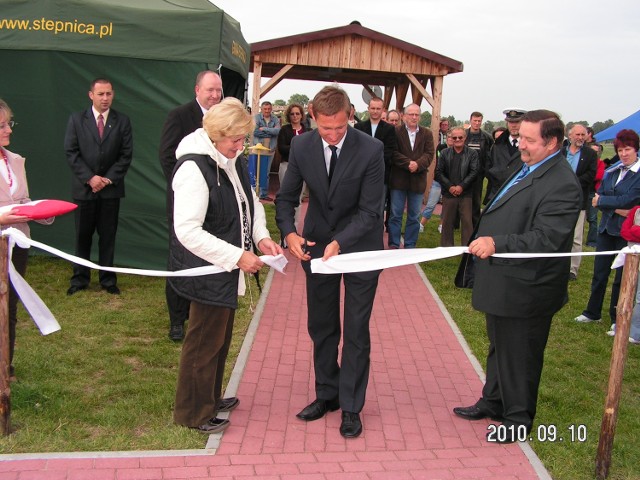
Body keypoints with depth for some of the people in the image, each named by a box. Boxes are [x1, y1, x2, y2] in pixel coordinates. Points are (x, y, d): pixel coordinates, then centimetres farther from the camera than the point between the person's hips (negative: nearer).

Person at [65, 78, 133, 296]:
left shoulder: (122, 121, 3)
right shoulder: (76, 119, 2)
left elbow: (126, 155, 0)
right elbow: (71, 152, -2)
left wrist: (108, 179, -9)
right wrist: (90, 178, -11)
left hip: (111, 188, 0)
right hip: (83, 187, 0)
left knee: (108, 235, 6)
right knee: (82, 235, 7)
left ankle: (108, 279, 15)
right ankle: (80, 278, 17)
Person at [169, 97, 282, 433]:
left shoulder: (234, 161, 4)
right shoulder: (194, 168, -24)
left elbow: (251, 202, 17)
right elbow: (187, 230, -28)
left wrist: (261, 237, -2)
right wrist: (237, 256, -28)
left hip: (226, 269, 9)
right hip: (206, 270, -9)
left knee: (220, 335, 21)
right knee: (204, 341, 4)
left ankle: (210, 398, 39)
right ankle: (192, 412, 22)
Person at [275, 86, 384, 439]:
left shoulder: (371, 150, -21)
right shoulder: (301, 146, -11)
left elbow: (370, 210, -18)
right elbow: (286, 197, -2)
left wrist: (340, 242, -31)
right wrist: (289, 232, -21)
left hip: (360, 245, -3)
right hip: (316, 245, 3)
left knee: (356, 331, 4)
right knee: (321, 327, 14)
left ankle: (351, 406, 17)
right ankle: (327, 394, 31)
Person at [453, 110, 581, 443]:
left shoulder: (562, 185, -23)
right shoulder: (528, 170, 9)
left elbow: (545, 240, -30)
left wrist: (496, 243, -36)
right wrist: (487, 243, 18)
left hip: (525, 290, -10)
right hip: (504, 284, 10)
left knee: (520, 355, 7)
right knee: (499, 346, 24)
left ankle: (518, 418, 25)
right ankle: (493, 401, 41)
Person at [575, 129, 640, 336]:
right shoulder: (611, 172, 9)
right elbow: (597, 199, 2)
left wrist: (602, 201, -7)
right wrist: (617, 209, -13)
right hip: (607, 228, 5)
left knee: (622, 276, 4)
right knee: (599, 272, 11)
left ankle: (617, 319, 16)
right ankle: (593, 312, 25)